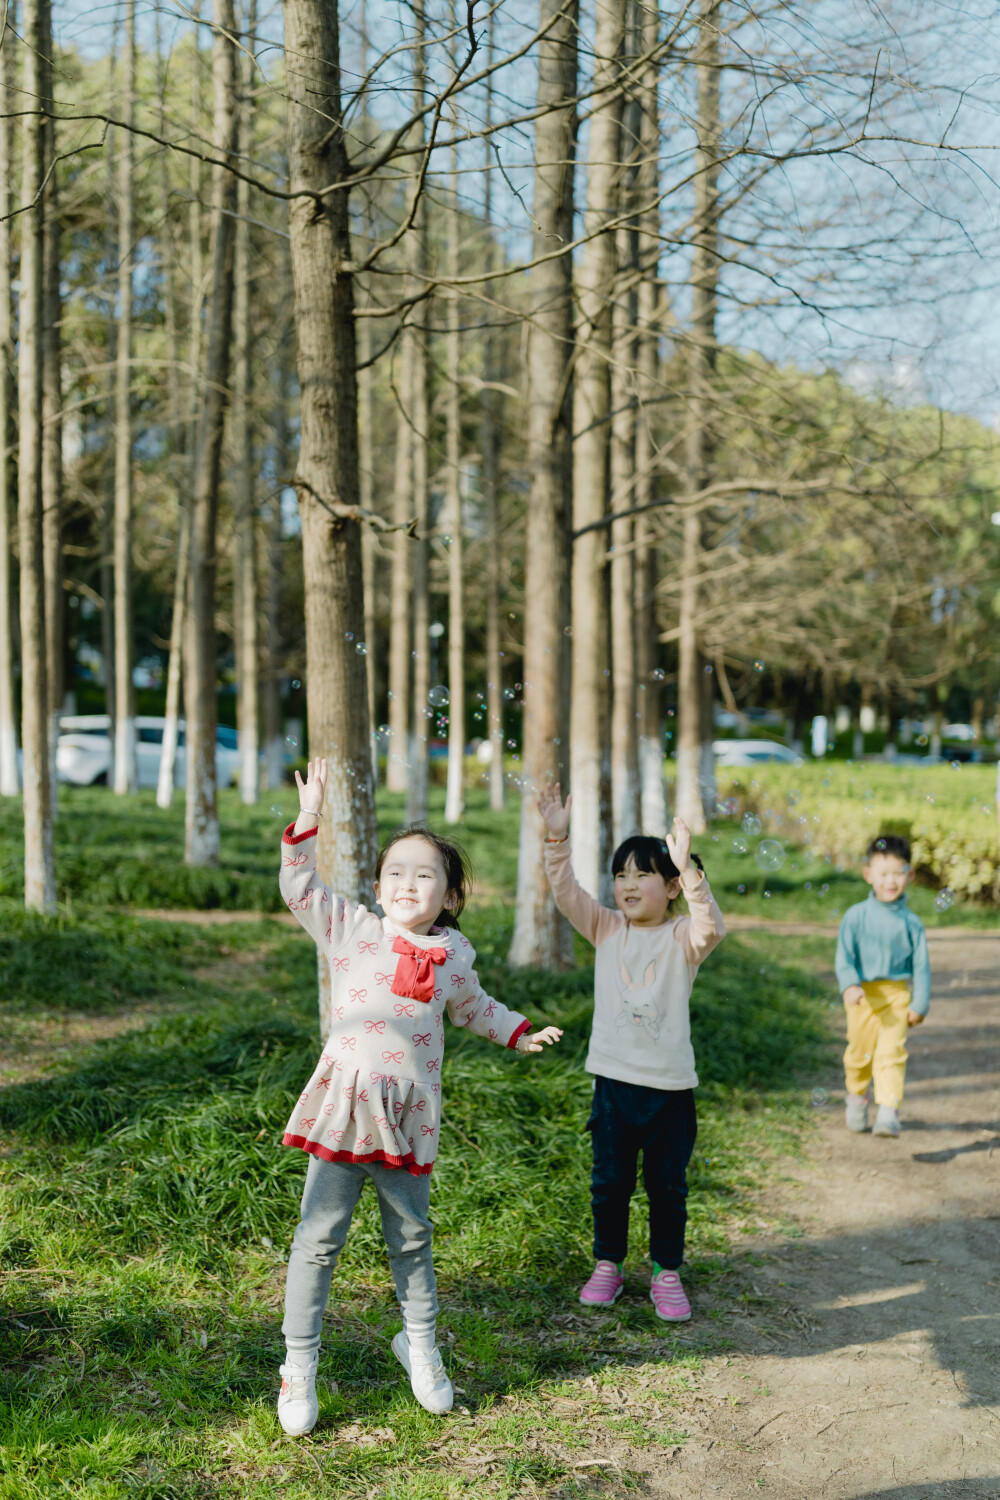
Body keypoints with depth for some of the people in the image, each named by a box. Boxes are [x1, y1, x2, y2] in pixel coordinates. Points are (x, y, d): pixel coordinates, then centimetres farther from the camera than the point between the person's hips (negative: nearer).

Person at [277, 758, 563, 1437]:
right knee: (320, 1238, 0)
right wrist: (309, 819, -11)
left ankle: (420, 1344, 37)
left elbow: (473, 1008, 28)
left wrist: (520, 1032, 27)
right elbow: (300, 888, -4)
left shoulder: (454, 958, 8)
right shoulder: (354, 930, -1)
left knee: (412, 1238, 15)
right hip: (344, 1105, -3)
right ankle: (300, 1367, 12)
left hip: (409, 1115, 3)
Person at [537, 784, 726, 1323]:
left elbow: (712, 928, -27)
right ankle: (608, 1264, 28)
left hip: (670, 1085, -2)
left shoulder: (682, 939, -6)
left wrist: (689, 869, -39)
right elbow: (567, 893, -8)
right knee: (609, 1181, 12)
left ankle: (666, 1273, 23)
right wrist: (557, 838, -21)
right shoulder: (606, 930, 3)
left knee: (667, 1184, 9)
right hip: (614, 1078, 2)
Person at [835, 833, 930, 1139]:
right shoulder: (856, 916, -3)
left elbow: (921, 965, 1)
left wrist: (920, 1004, -1)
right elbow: (844, 956, -6)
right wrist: (849, 985, -23)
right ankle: (856, 1097, 40)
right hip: (863, 994, 1)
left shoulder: (911, 922, -3)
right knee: (860, 1052, 14)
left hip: (897, 994, -1)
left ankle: (888, 1113, -15)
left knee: (891, 1052, -13)